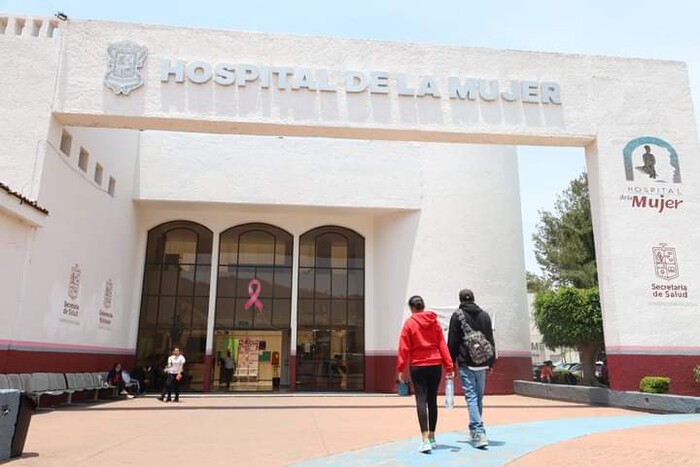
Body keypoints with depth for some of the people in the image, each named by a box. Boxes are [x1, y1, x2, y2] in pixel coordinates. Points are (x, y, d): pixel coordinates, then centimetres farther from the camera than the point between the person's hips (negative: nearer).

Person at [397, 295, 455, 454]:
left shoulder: (409, 323, -4)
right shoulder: (434, 321, 6)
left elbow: (404, 348, -8)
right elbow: (442, 344, 3)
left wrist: (400, 369, -6)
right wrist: (449, 366, 3)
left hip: (417, 366, -4)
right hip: (435, 365, 4)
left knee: (421, 401, -4)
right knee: (432, 401, 13)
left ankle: (425, 439, -15)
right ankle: (432, 438, 23)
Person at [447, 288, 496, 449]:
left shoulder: (457, 315, -4)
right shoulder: (484, 315, 10)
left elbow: (452, 342, -5)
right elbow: (491, 342, 11)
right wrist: (491, 363, 16)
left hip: (466, 363, -5)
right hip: (482, 363, 5)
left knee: (471, 397, -5)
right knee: (479, 397, 15)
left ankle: (479, 432, -15)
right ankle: (475, 431, 26)